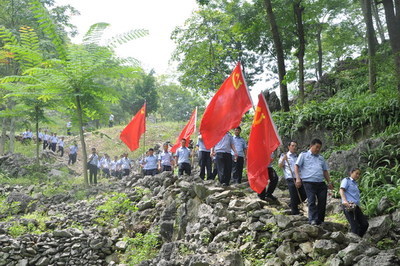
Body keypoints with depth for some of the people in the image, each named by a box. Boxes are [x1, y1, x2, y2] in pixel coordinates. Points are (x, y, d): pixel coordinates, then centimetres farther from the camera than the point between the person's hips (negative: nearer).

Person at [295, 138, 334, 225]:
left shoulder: (321, 158, 24)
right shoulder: (304, 155, 9)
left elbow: (325, 171, 27)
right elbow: (296, 166, 1)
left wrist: (329, 182, 16)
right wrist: (298, 178, -11)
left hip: (321, 183, 5)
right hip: (309, 182, -5)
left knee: (322, 201, 1)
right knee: (312, 201, -10)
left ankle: (320, 220, 11)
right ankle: (313, 220, -9)